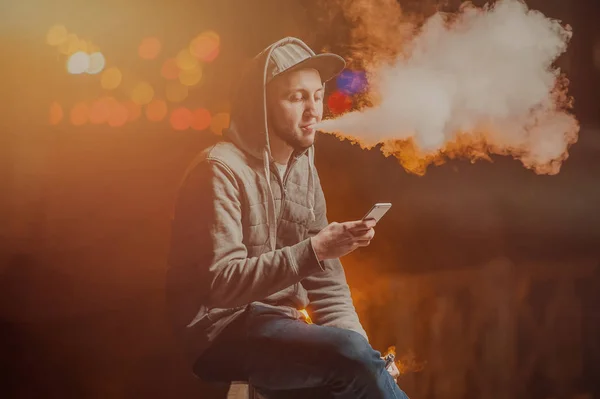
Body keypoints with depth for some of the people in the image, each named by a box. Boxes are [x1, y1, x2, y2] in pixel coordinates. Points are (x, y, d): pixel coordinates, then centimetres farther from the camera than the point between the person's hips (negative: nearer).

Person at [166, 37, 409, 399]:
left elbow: (327, 283, 9)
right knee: (351, 354, -28)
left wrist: (361, 352, -6)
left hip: (281, 327, 7)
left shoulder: (304, 168, 9)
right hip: (225, 332, -6)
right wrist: (314, 250, -30)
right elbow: (223, 283, -21)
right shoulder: (223, 169, -13)